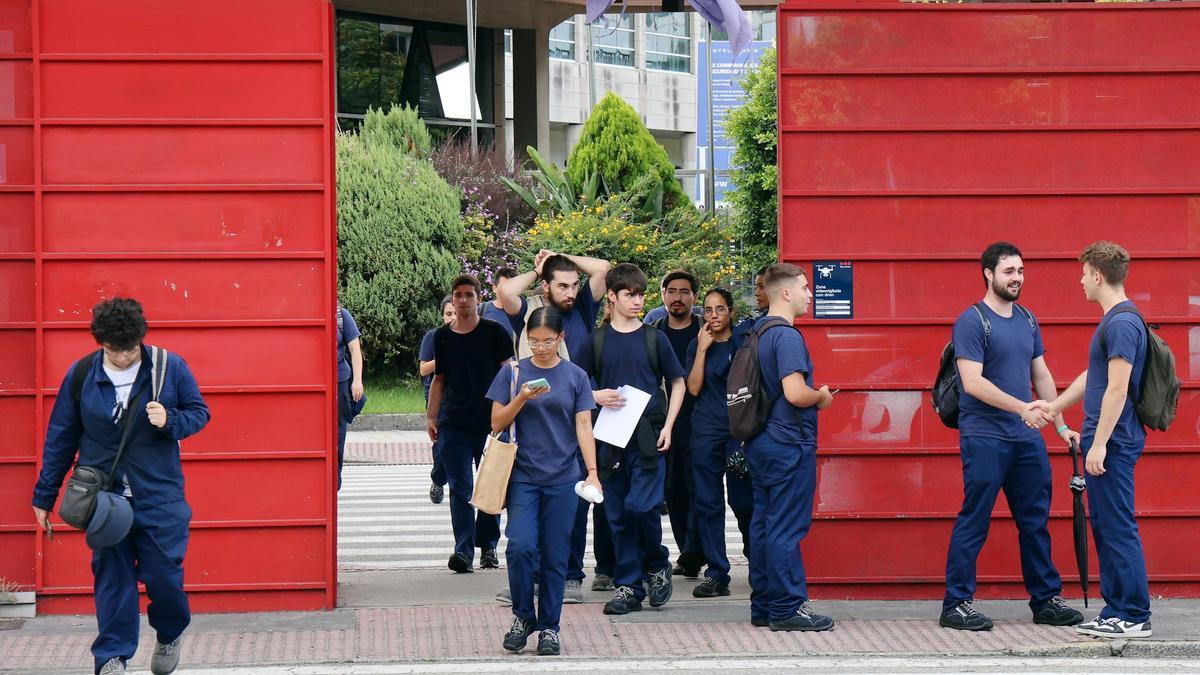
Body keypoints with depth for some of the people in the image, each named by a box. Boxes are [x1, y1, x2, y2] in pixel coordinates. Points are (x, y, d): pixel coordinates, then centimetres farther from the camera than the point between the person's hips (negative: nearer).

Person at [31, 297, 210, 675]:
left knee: (163, 574, -2)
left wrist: (170, 421, -16)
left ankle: (170, 634, 28)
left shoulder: (170, 368, -4)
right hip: (104, 498, 1)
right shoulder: (81, 375, -1)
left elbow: (199, 412, 7)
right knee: (111, 576, 2)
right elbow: (60, 438, 7)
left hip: (159, 496, -1)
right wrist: (44, 496, 9)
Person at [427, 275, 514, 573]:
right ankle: (464, 549, -10)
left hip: (490, 422, -2)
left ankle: (488, 545, 17)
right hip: (453, 423, 2)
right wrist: (431, 416, 12)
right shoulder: (442, 336, 10)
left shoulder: (494, 333, 0)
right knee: (460, 488, -5)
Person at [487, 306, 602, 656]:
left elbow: (583, 425, 2)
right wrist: (521, 398, -15)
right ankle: (523, 616, 7)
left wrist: (592, 471, -8)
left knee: (555, 555, 2)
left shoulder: (575, 376, 4)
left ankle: (549, 627, 14)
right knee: (520, 546, -14)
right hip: (523, 476, 0)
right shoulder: (513, 372, 4)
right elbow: (497, 423, 2)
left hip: (562, 479, 0)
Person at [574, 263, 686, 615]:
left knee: (641, 506, -14)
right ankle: (628, 586, 12)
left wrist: (668, 426, -1)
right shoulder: (596, 341, 6)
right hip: (611, 438, 2)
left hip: (648, 437, -2)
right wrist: (597, 396, -10)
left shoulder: (654, 339, 4)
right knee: (618, 515, 4)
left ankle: (657, 565, 11)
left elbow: (677, 383, 10)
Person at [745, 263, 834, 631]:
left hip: (761, 443, 10)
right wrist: (821, 397, -6)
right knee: (786, 528, -6)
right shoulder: (787, 336, -17)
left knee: (763, 525, 11)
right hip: (789, 443, -10)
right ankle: (788, 609, -3)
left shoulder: (757, 333, 13)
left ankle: (763, 607, 16)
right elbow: (795, 393, -25)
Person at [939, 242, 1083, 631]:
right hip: (984, 437, -7)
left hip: (1027, 438, 7)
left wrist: (1061, 425, 14)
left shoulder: (1027, 321, 14)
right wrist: (1022, 407, -24)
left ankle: (1046, 600, 18)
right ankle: (956, 605, 1)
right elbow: (973, 382, -18)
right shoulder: (972, 322, -9)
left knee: (1036, 522, 10)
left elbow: (1041, 376, 19)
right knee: (973, 523, -4)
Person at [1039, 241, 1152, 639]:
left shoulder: (1123, 323, -16)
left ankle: (1134, 616, -4)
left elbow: (1117, 389, -21)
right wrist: (1054, 407, 36)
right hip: (1105, 441, 10)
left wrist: (1100, 443, -21)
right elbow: (1093, 378, 28)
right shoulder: (1113, 320, 16)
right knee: (1104, 525, 12)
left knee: (1118, 528, -7)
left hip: (1113, 442, -10)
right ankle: (1116, 611, 16)